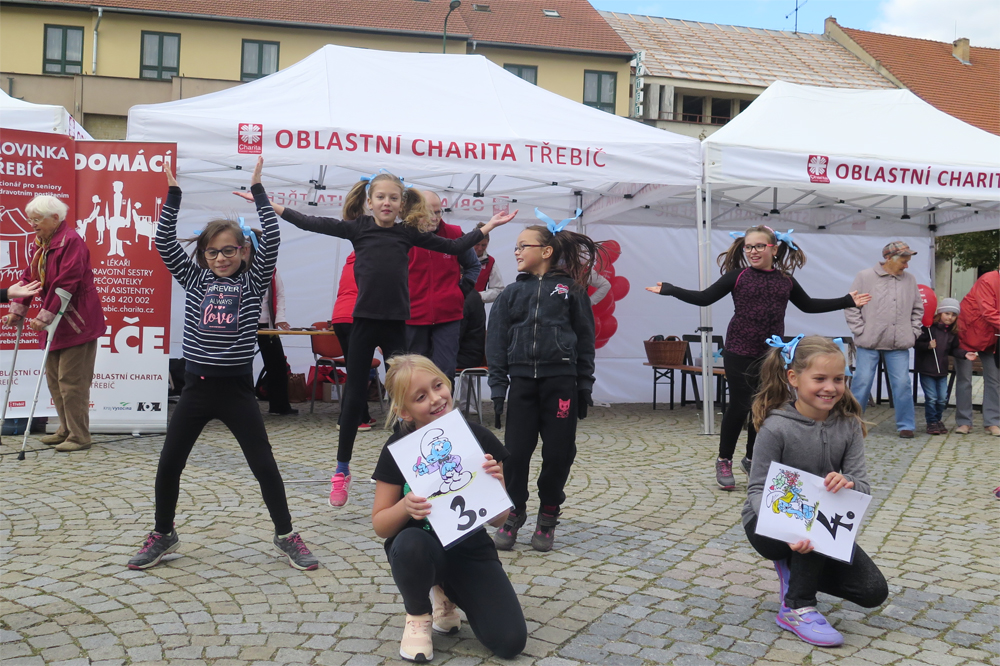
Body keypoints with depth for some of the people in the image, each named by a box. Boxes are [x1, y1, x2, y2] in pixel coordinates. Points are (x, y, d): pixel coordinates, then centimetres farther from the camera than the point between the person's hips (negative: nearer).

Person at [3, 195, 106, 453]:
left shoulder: (71, 241, -17)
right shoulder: (41, 243, 12)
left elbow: (65, 284, -23)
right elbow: (29, 277, 11)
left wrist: (44, 316, -23)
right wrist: (16, 310, 3)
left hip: (78, 321, -10)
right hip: (58, 322, 10)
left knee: (71, 380, -7)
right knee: (53, 377, 14)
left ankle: (79, 437, 1)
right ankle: (66, 430, 24)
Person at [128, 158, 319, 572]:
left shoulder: (253, 281, 2)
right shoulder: (194, 279, 7)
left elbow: (271, 240, -10)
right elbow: (165, 241, -1)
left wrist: (258, 190, -11)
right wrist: (172, 193, -7)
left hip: (237, 388, -2)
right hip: (197, 387, 2)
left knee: (265, 465, 1)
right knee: (169, 464, 6)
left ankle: (285, 535, 15)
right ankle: (163, 535, 25)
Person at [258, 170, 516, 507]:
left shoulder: (408, 233, 6)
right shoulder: (358, 227, 2)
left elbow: (454, 246, 10)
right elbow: (312, 223, 2)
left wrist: (488, 226, 9)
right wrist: (270, 205, 1)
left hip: (396, 322, 1)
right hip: (364, 319, -1)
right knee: (354, 395, 4)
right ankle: (342, 470, 16)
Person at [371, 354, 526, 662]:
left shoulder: (479, 439, -13)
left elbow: (498, 519, -6)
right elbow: (380, 525, -8)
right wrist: (405, 506, -30)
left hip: (470, 550, 1)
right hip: (423, 550, -1)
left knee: (510, 642, -14)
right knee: (410, 544, -38)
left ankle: (447, 594, 16)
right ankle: (418, 616, -5)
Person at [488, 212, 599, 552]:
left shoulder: (570, 290, 5)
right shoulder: (512, 293, 10)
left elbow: (585, 339, 6)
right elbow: (496, 341, 7)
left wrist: (584, 385, 3)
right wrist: (497, 386, 0)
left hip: (561, 380, -1)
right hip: (522, 381, 2)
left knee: (558, 452, 1)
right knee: (516, 451, -1)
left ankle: (548, 517, 18)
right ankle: (514, 514, 15)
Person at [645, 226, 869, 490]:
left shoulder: (786, 280, 8)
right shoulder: (738, 276, -2)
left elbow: (808, 305, 21)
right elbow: (705, 298, -4)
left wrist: (847, 301, 21)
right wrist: (670, 290, -14)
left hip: (771, 355, 4)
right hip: (739, 353, -3)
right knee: (739, 406, -1)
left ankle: (752, 459, 28)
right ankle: (724, 461, 16)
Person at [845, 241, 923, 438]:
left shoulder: (910, 280, 10)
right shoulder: (865, 277, 0)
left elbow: (917, 309, 19)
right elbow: (851, 307, 1)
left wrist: (913, 332, 9)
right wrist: (861, 331, -5)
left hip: (899, 345, 3)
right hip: (869, 343, -2)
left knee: (902, 384, 1)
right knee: (862, 383, -1)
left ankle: (906, 425, 11)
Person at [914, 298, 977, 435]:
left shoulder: (953, 333, 8)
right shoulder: (929, 327, -10)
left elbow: (953, 350, 13)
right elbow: (917, 343, -13)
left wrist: (965, 354, -2)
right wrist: (928, 346, -29)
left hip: (942, 370, 6)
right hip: (926, 369, -6)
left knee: (943, 399, 8)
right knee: (931, 398, -3)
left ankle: (938, 420, 26)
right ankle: (931, 422, 10)